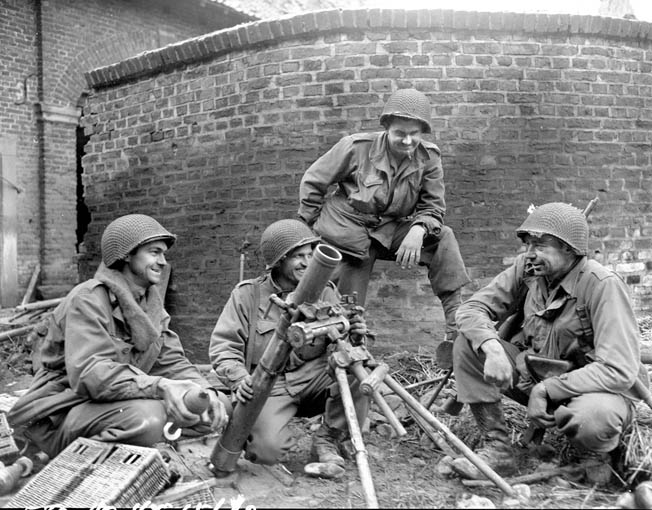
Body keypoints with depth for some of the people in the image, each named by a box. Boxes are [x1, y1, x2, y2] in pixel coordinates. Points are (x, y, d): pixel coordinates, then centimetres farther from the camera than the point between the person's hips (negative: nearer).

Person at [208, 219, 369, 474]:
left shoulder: (326, 292, 6)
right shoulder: (248, 294, -2)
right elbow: (222, 345, -7)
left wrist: (353, 336, -19)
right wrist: (240, 379, -26)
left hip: (315, 378, 3)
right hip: (266, 384, -3)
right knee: (269, 449, -28)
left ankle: (329, 440, -4)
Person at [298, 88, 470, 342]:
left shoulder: (429, 157, -7)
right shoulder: (356, 147, -14)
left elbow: (433, 208, -4)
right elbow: (312, 183, -3)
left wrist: (418, 230, -28)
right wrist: (311, 231, 1)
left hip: (392, 231, 2)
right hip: (349, 233, -2)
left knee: (443, 239, -21)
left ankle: (457, 325, -20)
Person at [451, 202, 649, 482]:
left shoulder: (603, 285, -23)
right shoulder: (526, 268, -6)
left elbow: (619, 371, -28)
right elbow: (471, 308, -6)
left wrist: (546, 390, -30)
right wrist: (492, 348, -28)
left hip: (595, 387, -5)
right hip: (536, 373, 5)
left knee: (593, 417, -41)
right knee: (468, 344, -14)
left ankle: (593, 458, -1)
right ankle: (497, 449, -7)